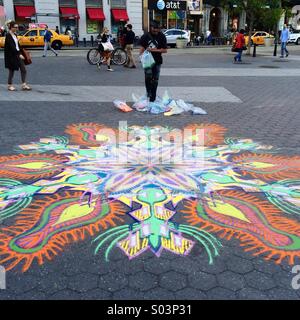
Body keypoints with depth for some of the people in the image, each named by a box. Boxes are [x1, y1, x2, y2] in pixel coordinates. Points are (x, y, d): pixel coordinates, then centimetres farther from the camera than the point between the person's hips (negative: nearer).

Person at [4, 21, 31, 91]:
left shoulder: (15, 35, 12)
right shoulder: (8, 35, -12)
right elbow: (12, 47, -20)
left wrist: (20, 53, 7)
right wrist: (19, 54, -24)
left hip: (17, 54, 7)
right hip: (11, 56, -7)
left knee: (23, 69, 0)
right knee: (11, 70, 2)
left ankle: (24, 85, 2)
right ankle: (10, 85, 14)